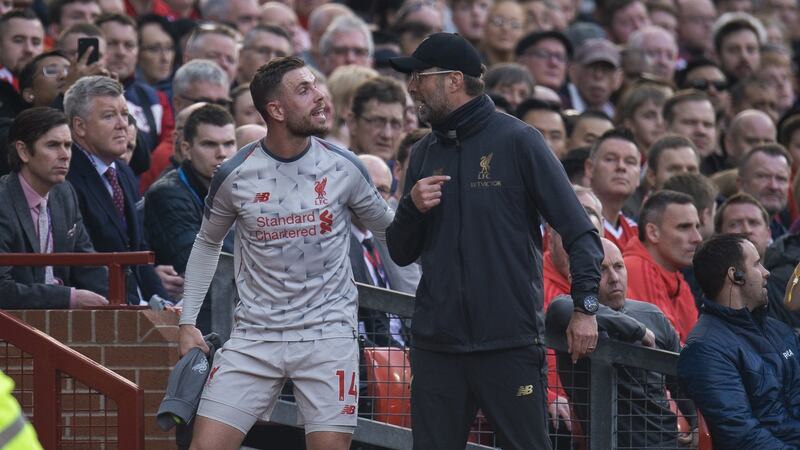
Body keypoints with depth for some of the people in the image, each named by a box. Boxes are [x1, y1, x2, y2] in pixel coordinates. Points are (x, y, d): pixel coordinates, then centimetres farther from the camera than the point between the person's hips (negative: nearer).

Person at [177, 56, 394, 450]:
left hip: (328, 331, 0)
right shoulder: (235, 175, -3)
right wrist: (188, 322, 9)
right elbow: (207, 243, 13)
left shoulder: (343, 167, -3)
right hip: (255, 335, 0)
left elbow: (389, 231, 11)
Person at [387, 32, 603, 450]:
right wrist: (412, 207, -4)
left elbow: (579, 231, -6)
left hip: (510, 343, -5)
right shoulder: (424, 153, 13)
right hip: (436, 344, 5)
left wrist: (585, 307, -14)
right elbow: (401, 254, 16)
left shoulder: (516, 141, -4)